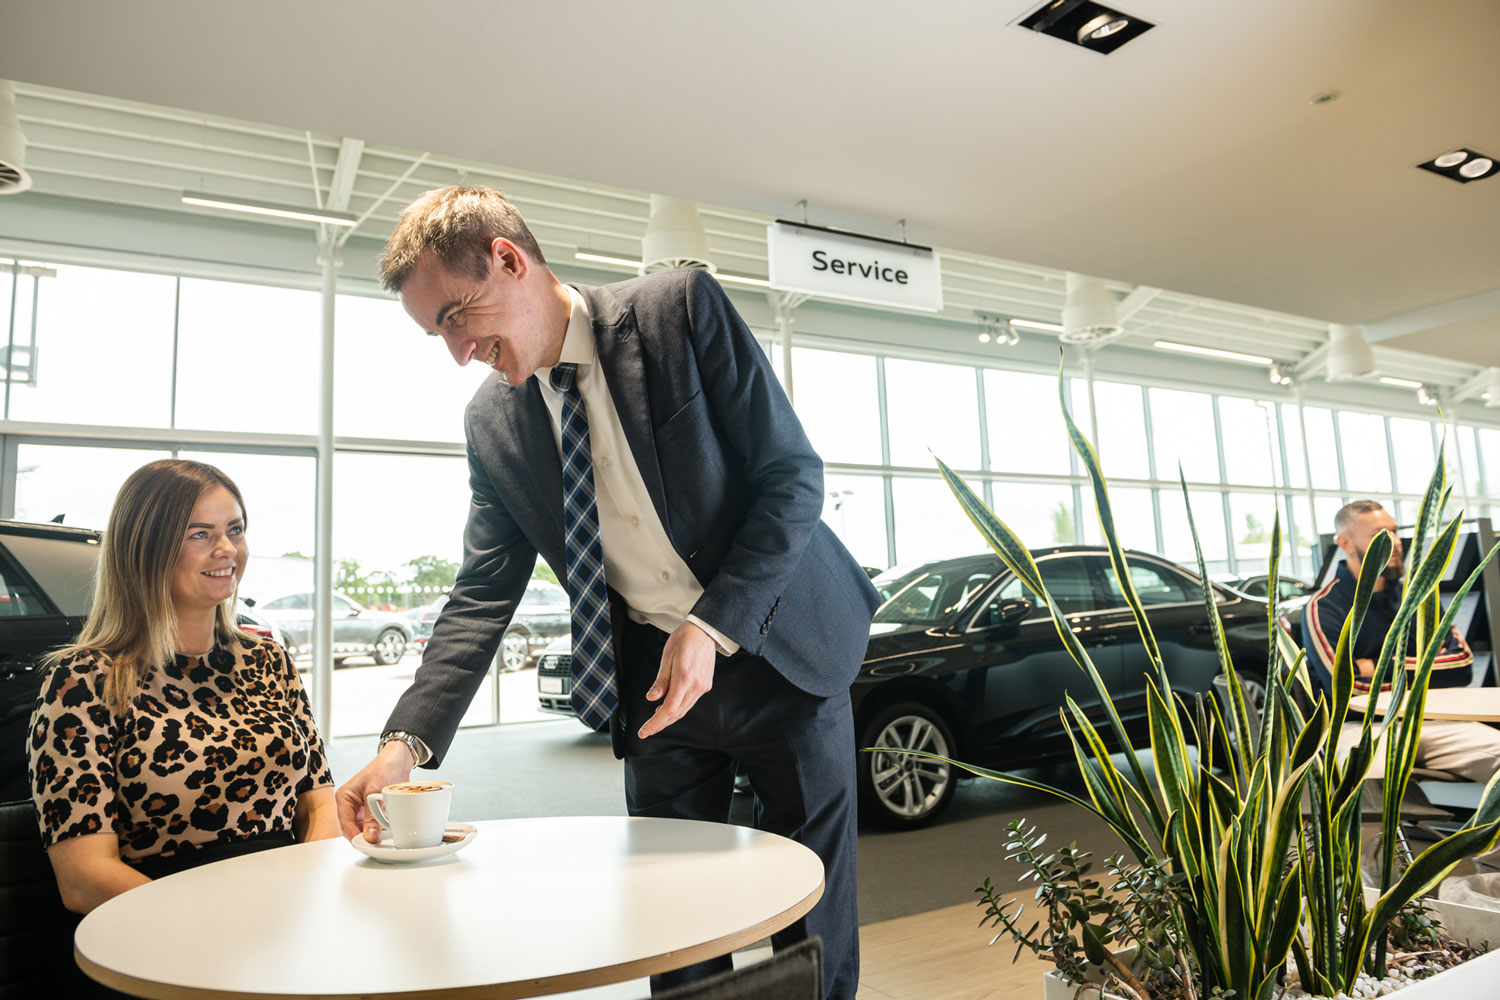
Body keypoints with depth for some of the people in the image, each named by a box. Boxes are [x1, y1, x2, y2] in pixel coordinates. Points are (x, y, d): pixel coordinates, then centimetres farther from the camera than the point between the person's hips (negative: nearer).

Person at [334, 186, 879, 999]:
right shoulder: (493, 421, 0)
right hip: (651, 672, 3)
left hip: (778, 650, -3)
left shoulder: (681, 308, -13)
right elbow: (483, 594, 0)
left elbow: (793, 474, -14)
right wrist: (406, 741, -12)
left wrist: (712, 627, -22)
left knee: (813, 921, 9)